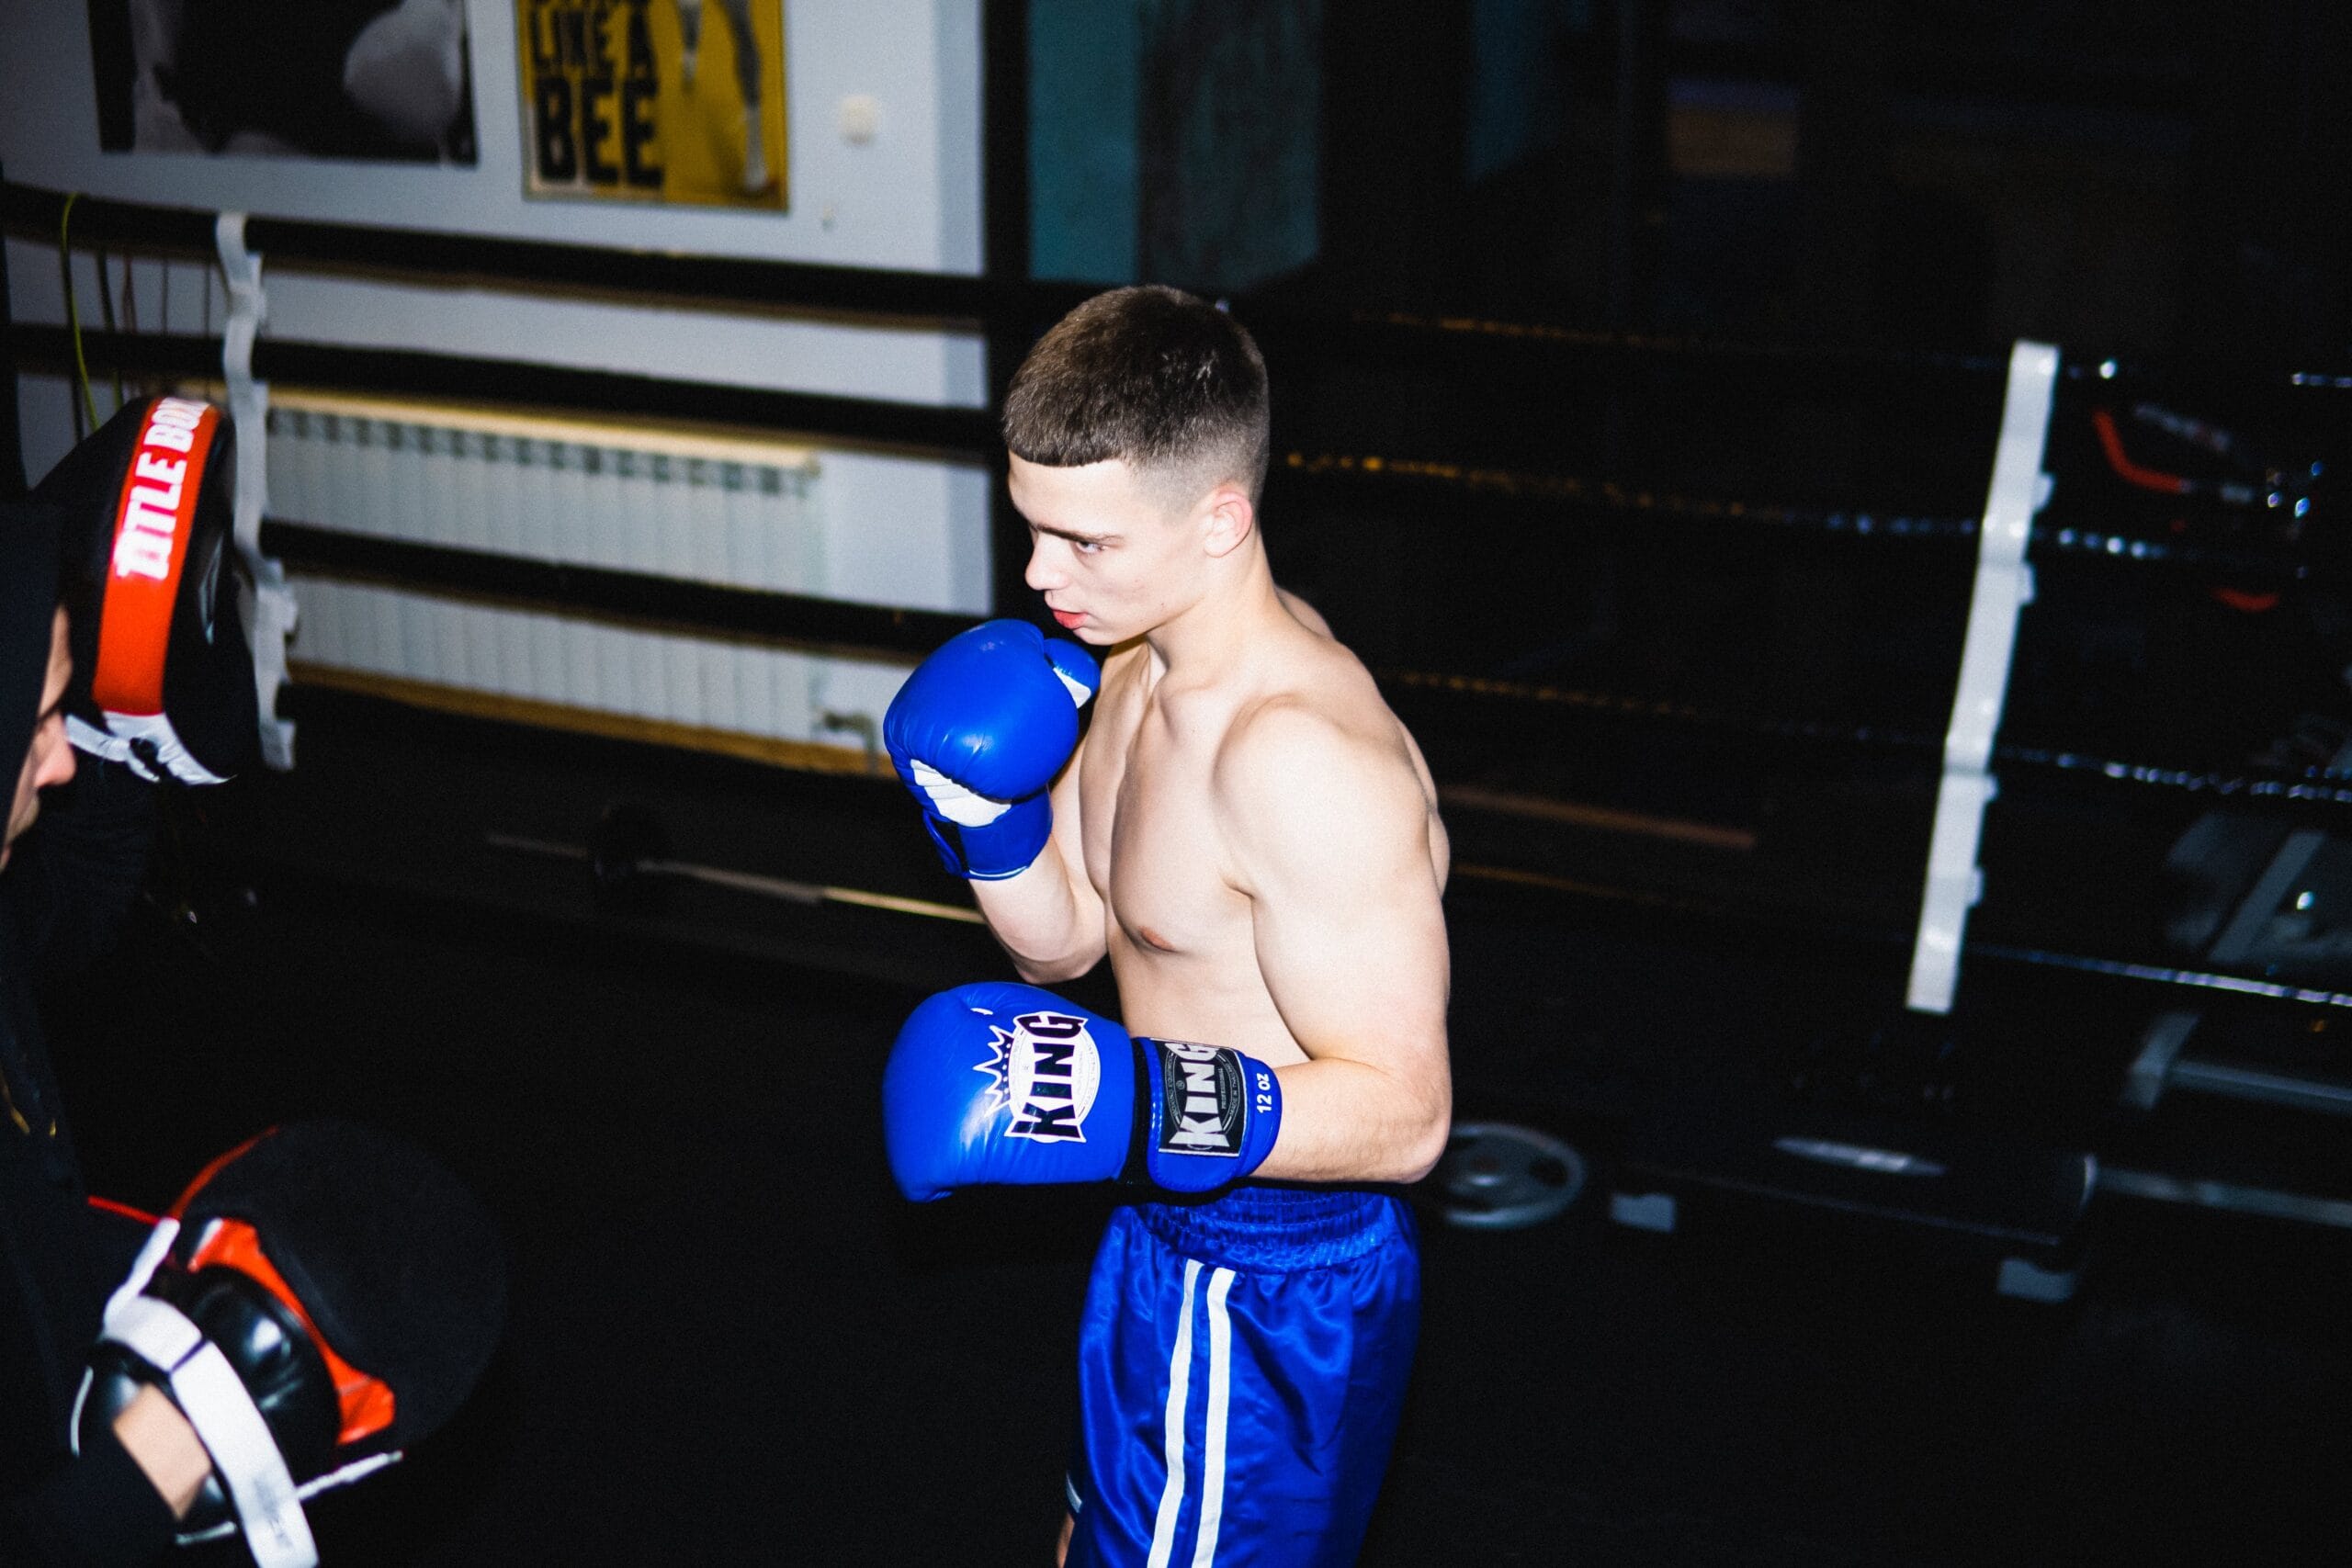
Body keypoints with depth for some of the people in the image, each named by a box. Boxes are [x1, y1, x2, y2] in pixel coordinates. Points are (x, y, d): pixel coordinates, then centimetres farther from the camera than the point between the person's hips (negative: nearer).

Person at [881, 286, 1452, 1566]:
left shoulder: (1309, 762, -32)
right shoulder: (1142, 662, -2)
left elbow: (1403, 1112, -28)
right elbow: (1070, 939, 8)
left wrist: (1146, 1100, -38)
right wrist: (988, 817, -11)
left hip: (1260, 1300, -9)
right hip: (1176, 1236, 9)